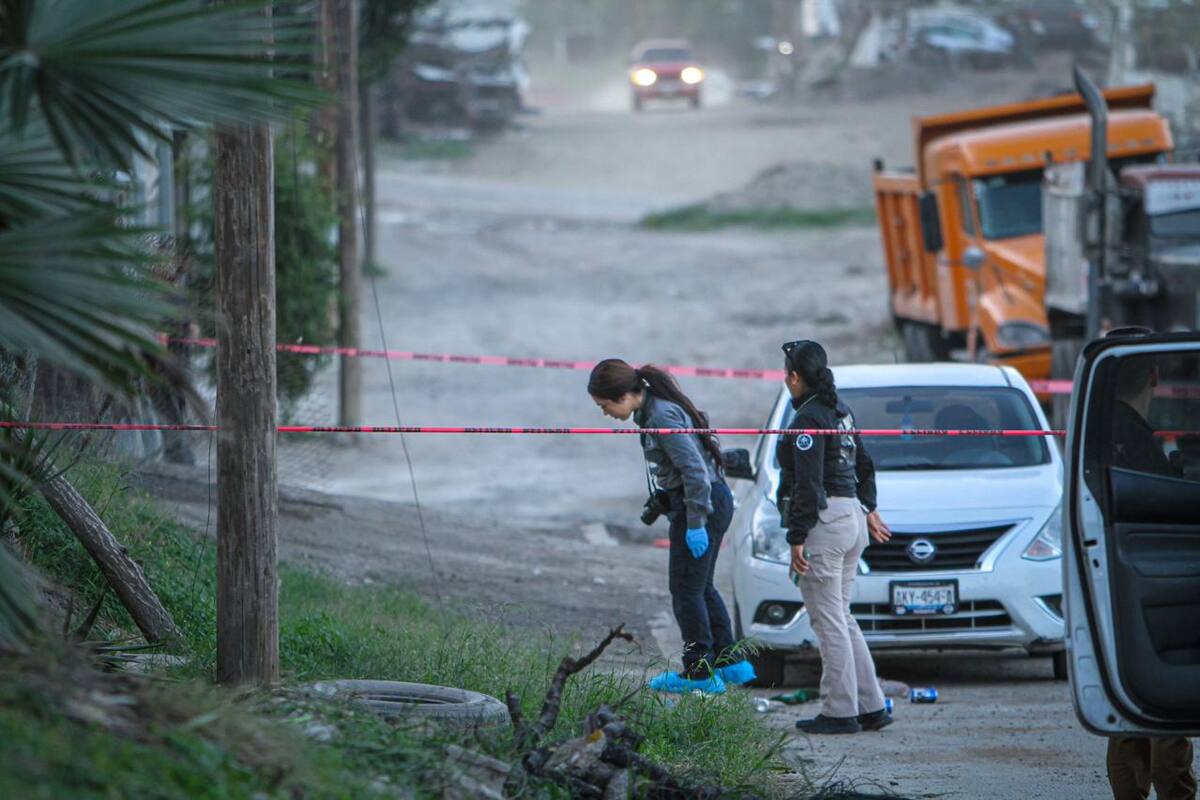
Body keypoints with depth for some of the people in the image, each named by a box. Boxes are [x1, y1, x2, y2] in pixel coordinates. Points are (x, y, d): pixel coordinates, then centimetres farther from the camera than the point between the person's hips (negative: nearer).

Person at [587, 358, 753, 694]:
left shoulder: (662, 417, -21)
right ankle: (730, 663, 24)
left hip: (702, 503, -10)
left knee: (686, 590, -1)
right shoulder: (652, 409, 9)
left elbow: (694, 470, -25)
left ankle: (700, 672, 4)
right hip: (716, 500, 10)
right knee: (701, 588, 18)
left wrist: (695, 524, -22)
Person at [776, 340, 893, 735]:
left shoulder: (808, 420, -15)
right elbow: (864, 464, 25)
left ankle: (839, 713, -2)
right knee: (841, 618, 15)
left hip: (824, 522, -9)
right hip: (851, 515, 9)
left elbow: (808, 485, -19)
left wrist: (797, 539, -17)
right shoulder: (840, 411, 14)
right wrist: (869, 510, 37)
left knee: (829, 620, -4)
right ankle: (871, 707, 14)